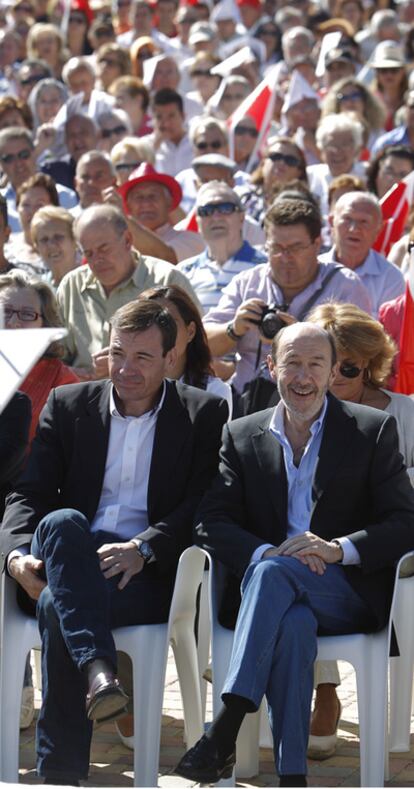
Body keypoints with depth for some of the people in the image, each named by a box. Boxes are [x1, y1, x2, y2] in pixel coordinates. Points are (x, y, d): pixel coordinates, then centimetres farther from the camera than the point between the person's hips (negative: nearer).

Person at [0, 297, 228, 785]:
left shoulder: (204, 414, 11)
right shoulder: (68, 405, 18)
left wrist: (143, 548, -19)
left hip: (150, 576, -3)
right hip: (71, 563, 3)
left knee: (59, 605, -35)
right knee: (61, 522, -36)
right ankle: (98, 670, -52)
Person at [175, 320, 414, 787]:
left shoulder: (373, 430, 8)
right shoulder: (241, 436, 15)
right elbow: (211, 523, 2)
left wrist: (338, 549, -19)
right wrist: (266, 552, -19)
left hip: (351, 594, -2)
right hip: (275, 591, 2)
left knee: (271, 573, -34)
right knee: (293, 625, -36)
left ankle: (225, 731, -44)